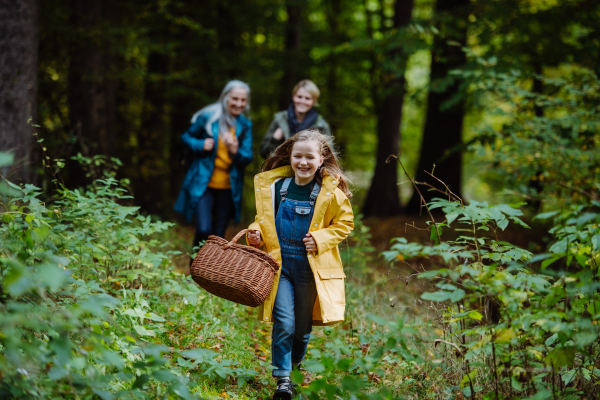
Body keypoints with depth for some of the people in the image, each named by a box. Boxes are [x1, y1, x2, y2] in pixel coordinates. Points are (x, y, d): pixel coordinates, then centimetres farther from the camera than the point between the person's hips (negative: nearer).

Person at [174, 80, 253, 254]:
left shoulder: (245, 125, 6)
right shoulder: (208, 117, -4)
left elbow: (248, 158, 2)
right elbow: (187, 137, 8)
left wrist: (235, 151, -21)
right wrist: (200, 145, -14)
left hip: (228, 188, 4)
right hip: (203, 185, -4)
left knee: (218, 236, 9)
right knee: (204, 231, -16)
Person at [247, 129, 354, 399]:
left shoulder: (332, 193, -7)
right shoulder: (275, 185, 1)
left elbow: (344, 224, 3)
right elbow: (264, 217, 16)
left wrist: (320, 239, -12)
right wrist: (257, 232, -4)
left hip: (310, 265, 0)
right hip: (279, 262, 0)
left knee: (303, 326, 13)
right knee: (284, 323, -8)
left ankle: (294, 363, 38)